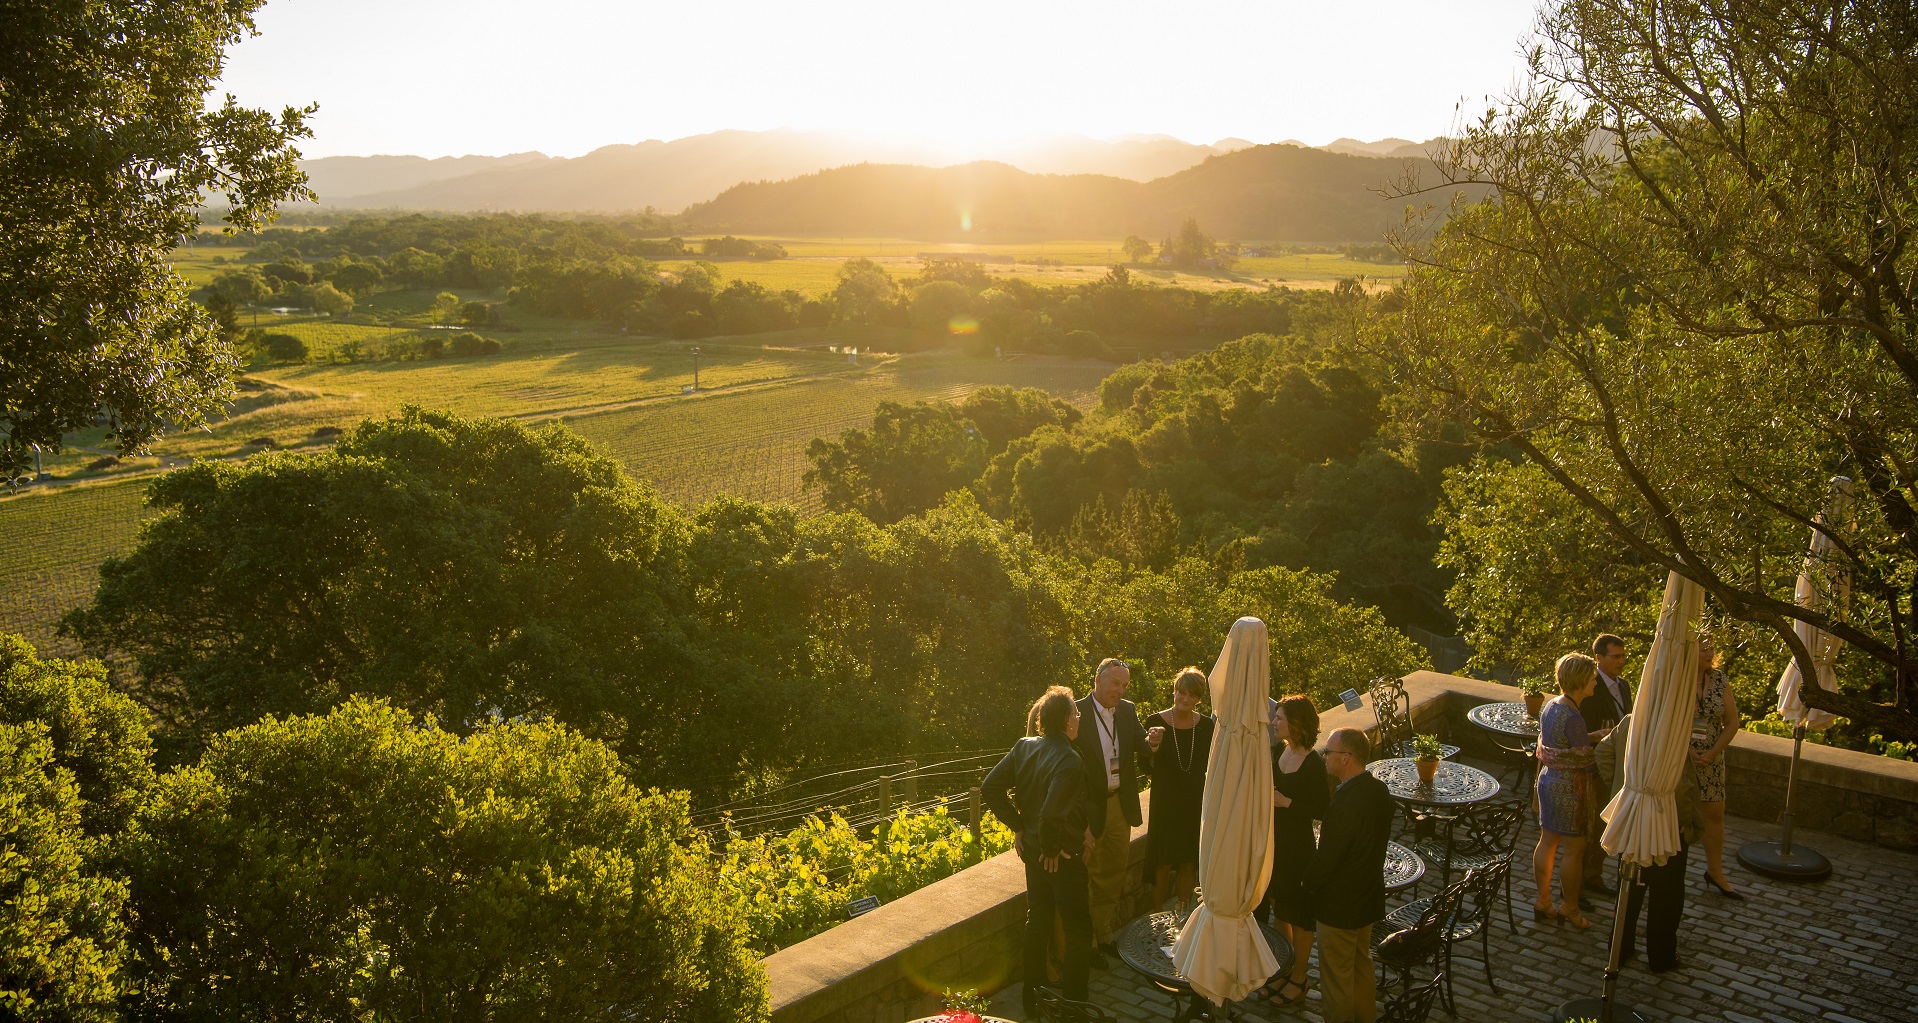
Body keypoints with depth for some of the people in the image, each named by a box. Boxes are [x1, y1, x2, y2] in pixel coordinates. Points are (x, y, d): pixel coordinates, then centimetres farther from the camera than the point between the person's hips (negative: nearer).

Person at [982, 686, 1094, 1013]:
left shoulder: (1024, 746, -4)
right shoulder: (1069, 760, -26)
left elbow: (989, 788, -3)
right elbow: (1052, 814, -37)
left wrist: (1017, 825, 3)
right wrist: (1052, 848, -19)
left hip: (1031, 849, 8)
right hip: (1062, 856, -7)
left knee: (1037, 921, 22)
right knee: (1078, 929, 8)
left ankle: (1033, 997, 33)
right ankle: (1074, 1004, 14)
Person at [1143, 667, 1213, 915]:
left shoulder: (1205, 725, -1)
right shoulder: (1155, 722, -9)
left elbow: (1208, 767, 6)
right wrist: (1152, 748, -26)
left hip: (1194, 803, 2)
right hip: (1165, 803, -2)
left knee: (1188, 865, 12)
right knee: (1163, 866, 4)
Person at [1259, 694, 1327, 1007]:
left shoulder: (1314, 764, -21)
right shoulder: (1278, 751, 1)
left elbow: (1322, 809, -19)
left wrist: (1286, 802, -24)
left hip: (1298, 846, -7)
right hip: (1273, 841, 7)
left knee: (1298, 913, 8)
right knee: (1278, 907, 18)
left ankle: (1298, 980, 22)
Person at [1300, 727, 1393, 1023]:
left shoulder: (1344, 804, -33)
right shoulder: (1379, 790, -5)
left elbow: (1326, 857, -24)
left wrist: (1306, 884, -6)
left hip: (1339, 904, -9)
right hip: (1369, 896, 9)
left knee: (1336, 974, 10)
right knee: (1361, 963, 26)